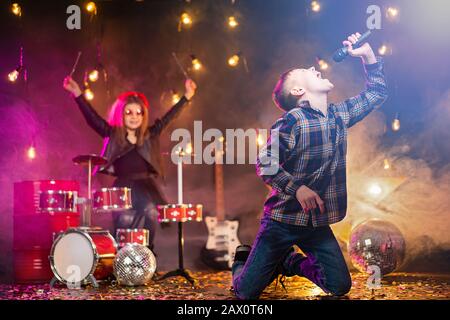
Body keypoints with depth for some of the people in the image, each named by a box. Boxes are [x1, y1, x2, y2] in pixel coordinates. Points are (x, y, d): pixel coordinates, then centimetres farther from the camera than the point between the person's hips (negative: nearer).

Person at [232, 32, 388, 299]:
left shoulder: (339, 115, 6)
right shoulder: (293, 120, -16)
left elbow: (377, 94, 17)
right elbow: (265, 164, -19)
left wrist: (367, 54, 7)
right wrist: (298, 189, -31)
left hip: (318, 223, 6)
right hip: (282, 219, -6)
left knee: (341, 287, 1)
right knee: (246, 291, -8)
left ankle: (290, 262, 25)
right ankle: (244, 259, 28)